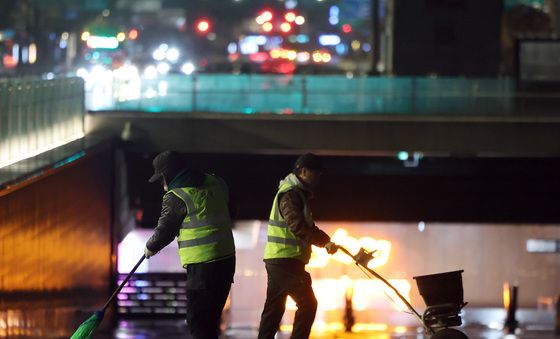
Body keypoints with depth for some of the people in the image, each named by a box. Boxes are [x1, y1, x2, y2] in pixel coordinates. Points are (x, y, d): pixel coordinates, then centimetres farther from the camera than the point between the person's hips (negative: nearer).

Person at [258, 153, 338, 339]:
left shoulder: (298, 193, 20)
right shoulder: (290, 194, -14)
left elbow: (306, 226, 23)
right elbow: (297, 226, -26)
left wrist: (325, 240, 8)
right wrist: (325, 242, -26)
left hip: (277, 260, 11)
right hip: (285, 260, -11)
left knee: (274, 308, 12)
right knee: (307, 303, -9)